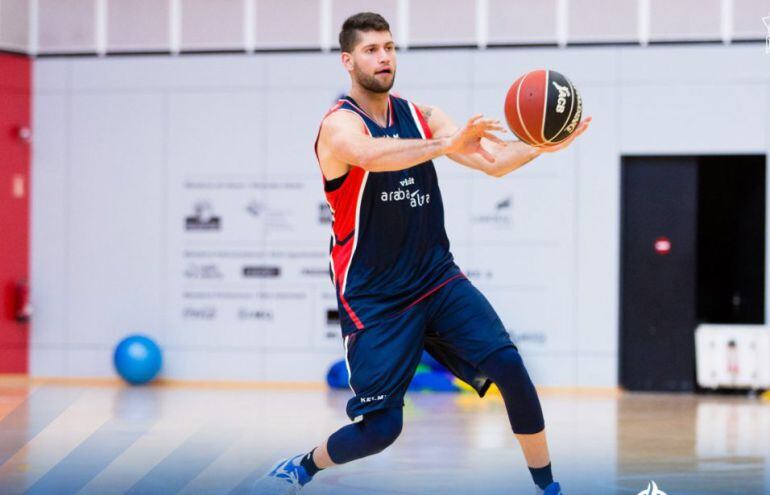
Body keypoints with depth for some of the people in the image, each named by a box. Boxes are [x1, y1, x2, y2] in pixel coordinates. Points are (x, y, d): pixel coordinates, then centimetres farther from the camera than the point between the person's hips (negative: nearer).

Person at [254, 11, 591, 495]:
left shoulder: (420, 117, 6)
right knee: (382, 427, -7)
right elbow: (369, 155, -38)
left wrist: (541, 145, -20)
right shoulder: (339, 125, -14)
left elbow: (493, 162, 0)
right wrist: (446, 145, -55)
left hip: (438, 279, 5)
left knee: (510, 368, -12)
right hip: (373, 300, -5)